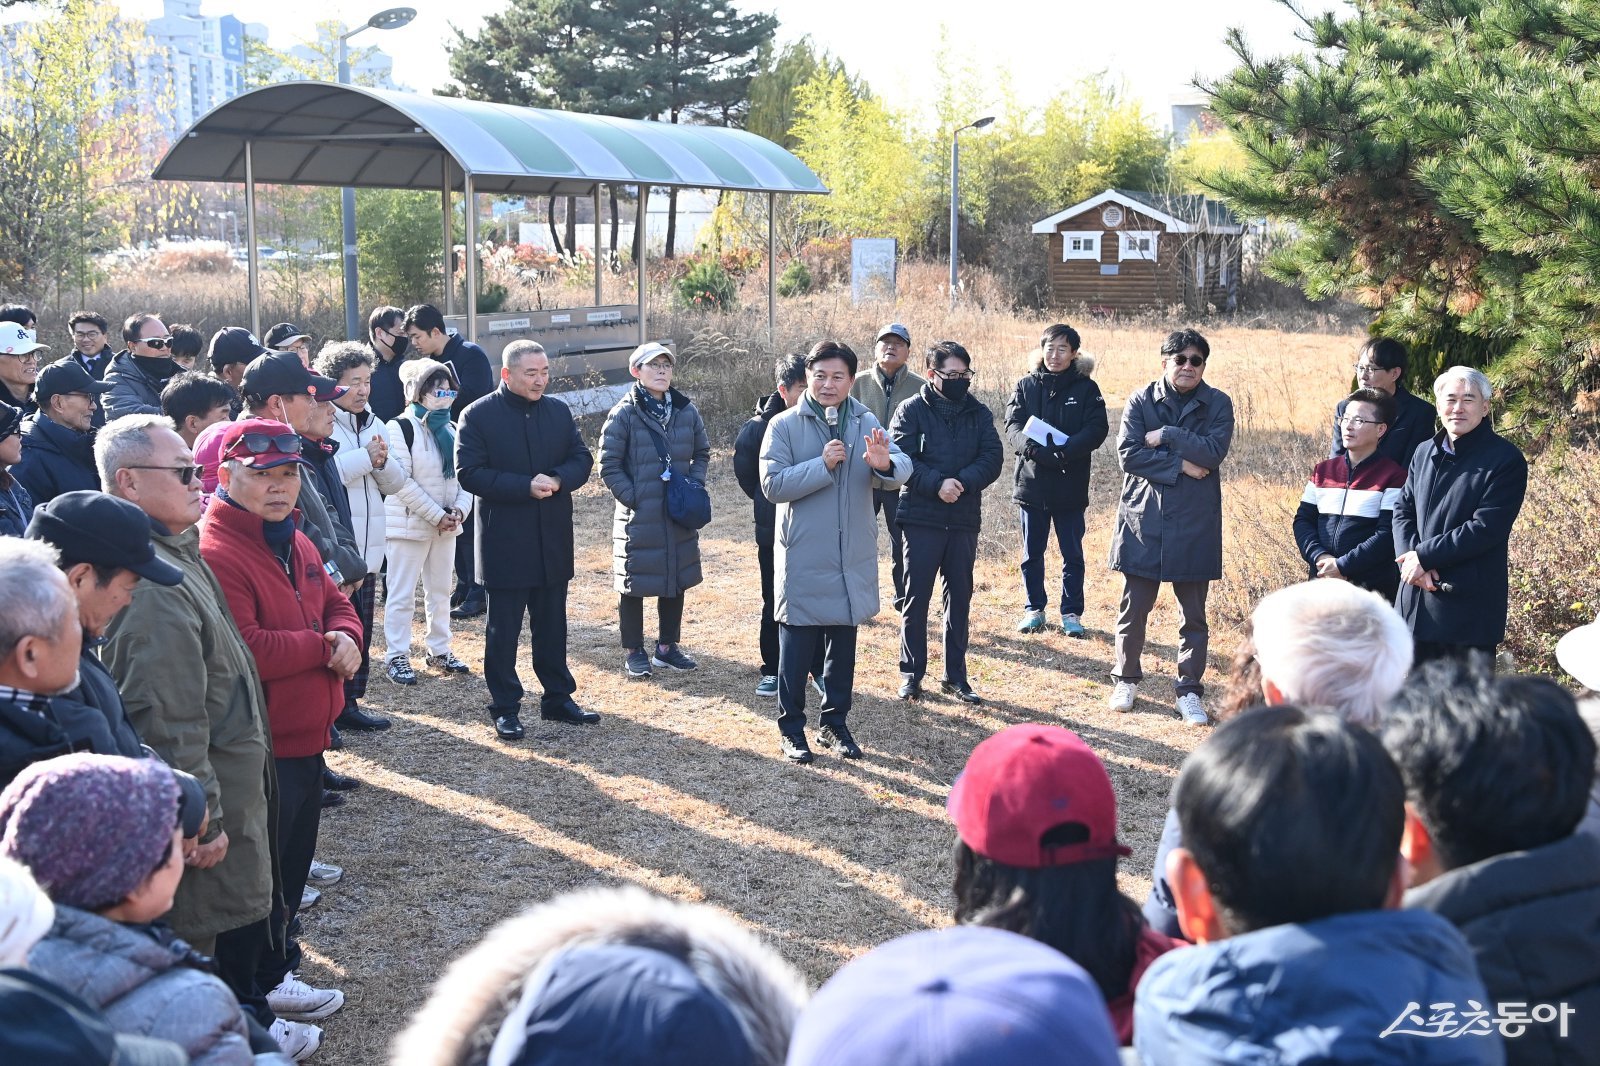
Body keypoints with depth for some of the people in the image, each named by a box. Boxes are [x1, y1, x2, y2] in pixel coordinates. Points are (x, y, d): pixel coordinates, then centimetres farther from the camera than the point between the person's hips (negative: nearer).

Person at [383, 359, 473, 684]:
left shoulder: (451, 430, 10)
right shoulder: (402, 428, -12)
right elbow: (402, 482, -18)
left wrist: (459, 510, -7)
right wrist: (437, 515, -17)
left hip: (446, 524, 7)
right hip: (409, 524, -7)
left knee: (440, 590, 15)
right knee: (402, 593, -1)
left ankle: (439, 650, 25)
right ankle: (396, 656, 6)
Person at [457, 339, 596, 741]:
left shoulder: (558, 411, 6)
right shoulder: (478, 416, -9)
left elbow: (582, 458, 7)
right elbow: (469, 473, -14)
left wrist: (558, 480, -15)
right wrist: (525, 486, -22)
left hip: (554, 539, 5)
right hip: (505, 541, -4)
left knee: (552, 625, 14)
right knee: (503, 629, 4)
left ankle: (558, 698, 25)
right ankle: (505, 708, 13)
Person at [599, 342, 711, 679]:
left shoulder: (686, 410, 2)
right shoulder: (624, 414, -10)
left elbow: (701, 454, 15)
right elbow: (609, 466, -8)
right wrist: (633, 499, -13)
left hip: (679, 517, 5)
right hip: (638, 519, -4)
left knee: (677, 582, 14)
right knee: (633, 586, 5)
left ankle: (666, 647, 29)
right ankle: (634, 652, 19)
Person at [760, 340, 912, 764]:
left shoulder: (866, 423, 2)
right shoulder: (785, 426, -5)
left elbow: (903, 467, -11)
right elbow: (773, 484, -14)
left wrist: (884, 463, -34)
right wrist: (823, 465, -22)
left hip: (853, 557, 3)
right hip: (803, 557, -3)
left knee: (843, 645, 14)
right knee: (797, 646, 3)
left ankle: (835, 723, 28)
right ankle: (791, 728, 17)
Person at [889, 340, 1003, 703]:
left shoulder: (979, 413, 6)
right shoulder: (912, 411, -4)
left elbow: (993, 457, -3)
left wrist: (962, 482, -19)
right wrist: (937, 484, -23)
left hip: (964, 519, 4)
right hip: (921, 517, -3)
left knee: (960, 596, 9)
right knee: (916, 596, 2)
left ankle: (955, 675, 19)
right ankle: (911, 673, 12)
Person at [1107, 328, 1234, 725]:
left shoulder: (1217, 405, 1)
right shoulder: (1141, 401, 1)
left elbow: (1214, 452, -14)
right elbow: (1127, 453, -11)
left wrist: (1166, 436, -15)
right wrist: (1180, 464, -15)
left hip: (1195, 524, 0)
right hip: (1143, 518, 0)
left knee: (1194, 614, 6)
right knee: (1134, 608, 8)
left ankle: (1190, 692, 16)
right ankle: (1126, 680, 25)